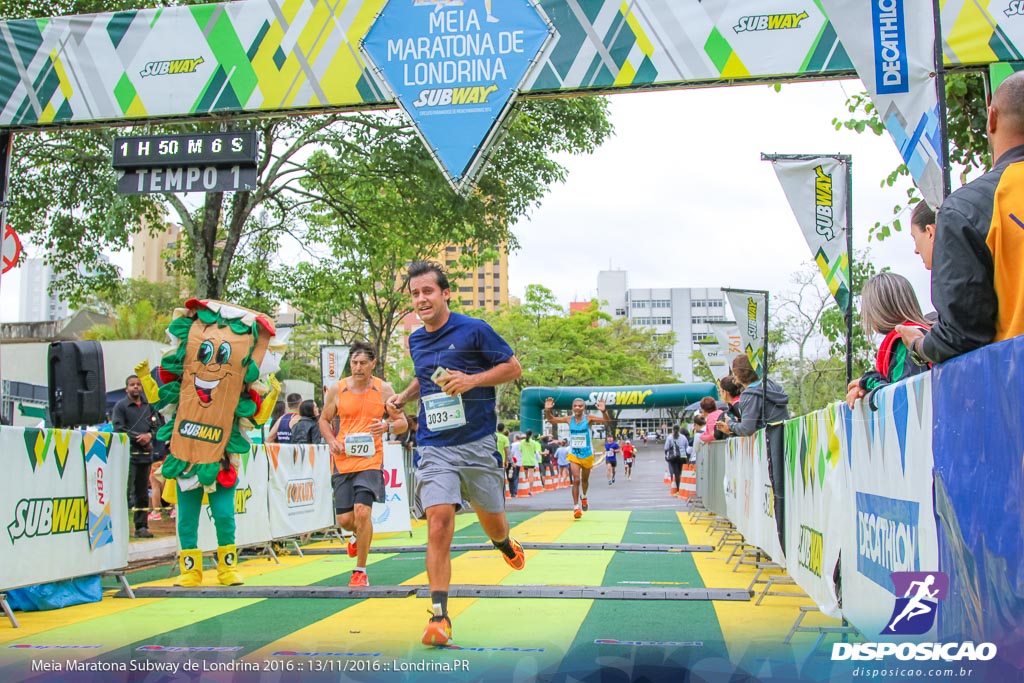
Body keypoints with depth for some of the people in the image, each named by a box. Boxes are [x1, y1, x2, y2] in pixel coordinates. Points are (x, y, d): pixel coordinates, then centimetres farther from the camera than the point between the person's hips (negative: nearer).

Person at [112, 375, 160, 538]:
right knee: (126, 491, -10)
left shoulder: (149, 406, 14)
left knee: (143, 493, 9)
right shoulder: (120, 406, 1)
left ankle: (141, 526, 14)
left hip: (146, 454, 5)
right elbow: (119, 428, -7)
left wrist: (149, 436, -6)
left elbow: (157, 425, 14)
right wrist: (138, 438, -11)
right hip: (128, 453, -5)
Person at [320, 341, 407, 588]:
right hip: (342, 460, 2)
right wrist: (331, 441, -3)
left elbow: (402, 422, 7)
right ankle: (360, 536, 42)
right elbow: (324, 420, 16)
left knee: (362, 511, -17)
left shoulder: (384, 390, 1)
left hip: (371, 460, -2)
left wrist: (387, 426, -15)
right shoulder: (337, 389, 4)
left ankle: (360, 571, -2)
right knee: (345, 520, 3)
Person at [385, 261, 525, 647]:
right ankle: (439, 615, -12)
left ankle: (505, 543, 52)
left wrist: (472, 380, -16)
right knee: (439, 522, -15)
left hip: (477, 444, -2)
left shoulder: (474, 330, -6)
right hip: (434, 448, 2)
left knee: (492, 523, 12)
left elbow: (513, 367, -2)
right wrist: (403, 397, 9)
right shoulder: (415, 341, 10)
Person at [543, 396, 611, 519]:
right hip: (574, 455, 0)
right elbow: (551, 419, 2)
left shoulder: (588, 419, -12)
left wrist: (604, 411, -44)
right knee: (576, 480, -13)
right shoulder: (569, 419, -5)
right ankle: (576, 507, -9)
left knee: (585, 480, 20)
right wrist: (547, 410, -19)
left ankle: (584, 497, 48)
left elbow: (607, 421, -23)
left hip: (587, 455, 0)